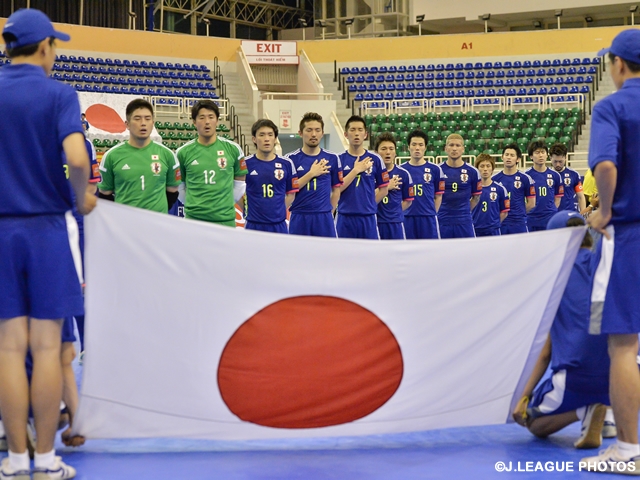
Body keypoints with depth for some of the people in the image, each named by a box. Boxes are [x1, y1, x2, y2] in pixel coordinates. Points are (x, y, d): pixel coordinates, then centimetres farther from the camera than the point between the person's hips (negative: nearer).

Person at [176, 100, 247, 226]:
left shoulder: (233, 149, 2)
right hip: (193, 218, 0)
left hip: (225, 219, 0)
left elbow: (240, 181, 10)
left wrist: (228, 203, 7)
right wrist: (190, 205, 6)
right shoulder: (183, 152, 1)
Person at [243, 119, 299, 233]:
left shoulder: (286, 164, 3)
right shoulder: (245, 164, -4)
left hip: (279, 225, 2)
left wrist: (279, 211, 4)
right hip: (254, 225, -2)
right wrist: (250, 211, 5)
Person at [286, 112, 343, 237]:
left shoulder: (332, 159, 6)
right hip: (299, 217, -1)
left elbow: (336, 190, 12)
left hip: (324, 218, 1)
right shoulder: (291, 159, 0)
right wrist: (311, 174, -12)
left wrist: (329, 213, 5)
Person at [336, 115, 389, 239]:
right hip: (345, 218, -1)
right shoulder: (339, 159, 1)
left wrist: (368, 204, 4)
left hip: (368, 218, 1)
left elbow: (383, 190, 9)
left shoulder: (375, 159, 4)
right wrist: (356, 170, -12)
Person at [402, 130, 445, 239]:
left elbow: (438, 196, 8)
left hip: (428, 219, 0)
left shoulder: (435, 169, 3)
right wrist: (401, 211, -1)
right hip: (408, 218, 0)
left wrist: (432, 213, 1)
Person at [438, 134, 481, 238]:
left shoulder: (472, 172, 3)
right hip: (442, 221, 0)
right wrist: (437, 212, 3)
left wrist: (465, 211, 6)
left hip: (464, 222, 0)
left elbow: (476, 197, 12)